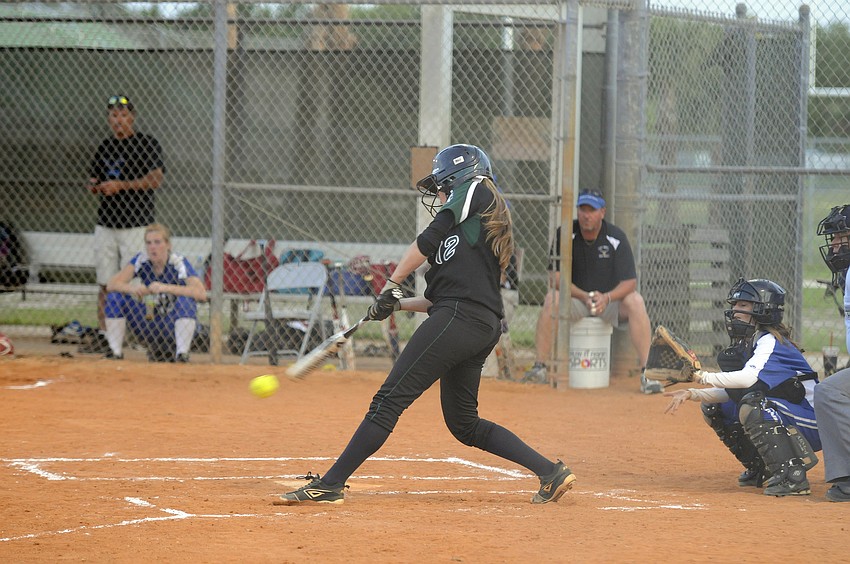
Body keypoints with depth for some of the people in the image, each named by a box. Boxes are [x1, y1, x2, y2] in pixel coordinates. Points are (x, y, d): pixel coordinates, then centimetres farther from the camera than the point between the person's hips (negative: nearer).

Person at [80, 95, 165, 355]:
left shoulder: (147, 144, -3)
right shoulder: (106, 146, 15)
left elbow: (156, 179, -13)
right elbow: (94, 179, 22)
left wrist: (121, 185, -20)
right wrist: (94, 186, -2)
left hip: (136, 225, -6)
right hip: (106, 223, 6)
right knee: (105, 283, 6)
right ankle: (104, 335, 10)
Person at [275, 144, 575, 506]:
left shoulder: (475, 191, 6)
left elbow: (430, 238, -6)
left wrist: (392, 284, -1)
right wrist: (396, 304, 19)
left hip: (459, 319, -10)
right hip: (485, 327, 10)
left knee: (389, 400, -11)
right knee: (464, 424, 16)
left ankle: (329, 485, -14)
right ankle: (550, 472, 13)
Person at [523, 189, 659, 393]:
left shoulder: (616, 237, -11)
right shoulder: (565, 234, -9)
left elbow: (630, 282, -15)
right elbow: (556, 276, -13)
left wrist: (607, 298, -35)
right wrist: (584, 297, -29)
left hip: (610, 300, 0)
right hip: (576, 298, 0)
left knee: (635, 301, -30)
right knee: (552, 298, -31)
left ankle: (646, 374, -31)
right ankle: (540, 367, -29)